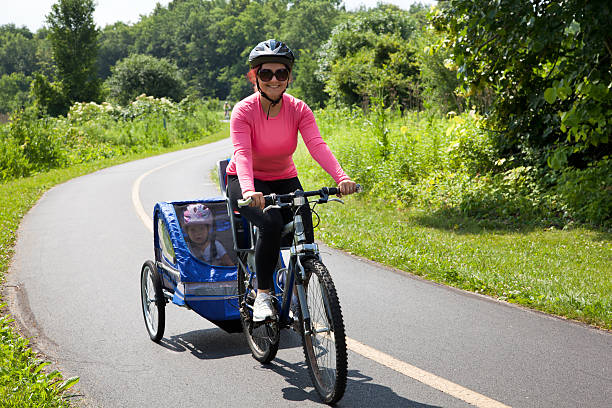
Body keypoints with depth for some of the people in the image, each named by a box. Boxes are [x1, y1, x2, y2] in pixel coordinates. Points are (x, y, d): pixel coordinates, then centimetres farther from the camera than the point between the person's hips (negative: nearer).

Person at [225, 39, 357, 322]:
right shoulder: (244, 111, -19)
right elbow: (242, 154, -33)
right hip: (246, 183, -3)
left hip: (284, 181, 3)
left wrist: (342, 178, -42)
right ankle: (262, 296, -16)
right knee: (271, 223, -32)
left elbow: (318, 146, -25)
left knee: (304, 228, -20)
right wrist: (249, 191, -52)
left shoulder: (298, 110, -10)